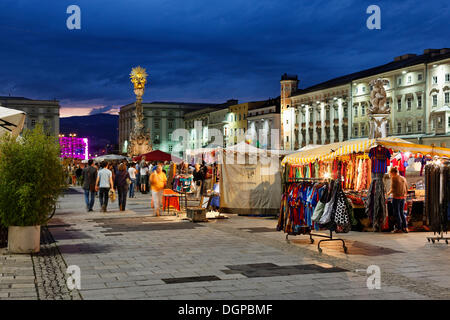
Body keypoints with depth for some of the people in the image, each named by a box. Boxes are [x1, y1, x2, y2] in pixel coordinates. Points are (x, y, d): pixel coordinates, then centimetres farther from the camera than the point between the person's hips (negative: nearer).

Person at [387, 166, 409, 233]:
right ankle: (405, 227, 11)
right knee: (401, 212, 16)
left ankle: (399, 228, 8)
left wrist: (388, 193, 2)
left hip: (396, 197, -6)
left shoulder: (394, 178, -9)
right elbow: (406, 189, 13)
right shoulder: (403, 178, 10)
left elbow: (393, 189, -16)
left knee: (397, 213, 4)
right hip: (403, 198, 6)